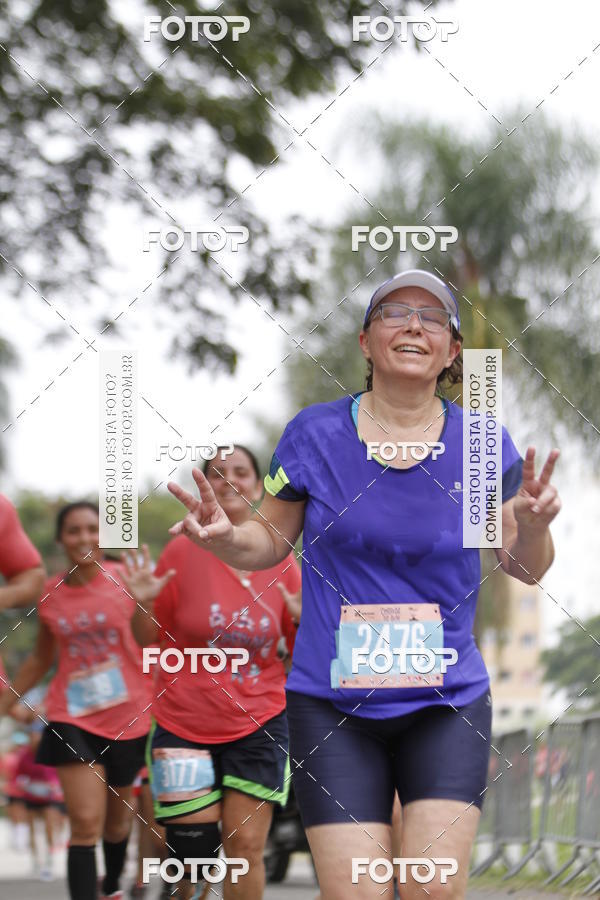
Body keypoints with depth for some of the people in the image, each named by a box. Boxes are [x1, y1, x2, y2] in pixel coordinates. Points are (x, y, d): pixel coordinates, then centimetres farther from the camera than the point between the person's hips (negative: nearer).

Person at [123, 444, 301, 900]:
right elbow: (150, 642, 4)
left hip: (260, 724, 1)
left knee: (246, 846, -3)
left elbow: (301, 651, 8)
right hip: (184, 724, -1)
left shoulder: (281, 560, 1)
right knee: (193, 854, -4)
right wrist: (143, 602, -16)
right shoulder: (183, 551, -3)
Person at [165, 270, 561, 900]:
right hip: (331, 702, -1)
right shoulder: (314, 433, -1)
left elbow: (526, 569, 7)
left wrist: (533, 526, -16)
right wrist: (224, 537, -13)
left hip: (447, 701, 1)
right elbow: (272, 541, 9)